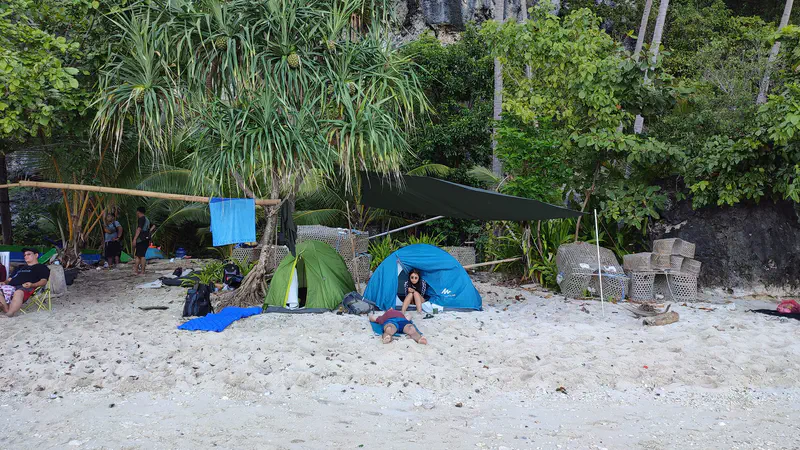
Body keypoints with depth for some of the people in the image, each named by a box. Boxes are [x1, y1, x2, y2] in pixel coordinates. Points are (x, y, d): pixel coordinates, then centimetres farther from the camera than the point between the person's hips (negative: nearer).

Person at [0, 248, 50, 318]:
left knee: (18, 293, -43)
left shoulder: (42, 267, 20)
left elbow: (43, 281, 4)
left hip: (25, 287, -6)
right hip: (10, 286, 6)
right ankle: (6, 310, -39)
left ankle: (10, 313, -55)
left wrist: (32, 285, -16)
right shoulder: (20, 267, 41)